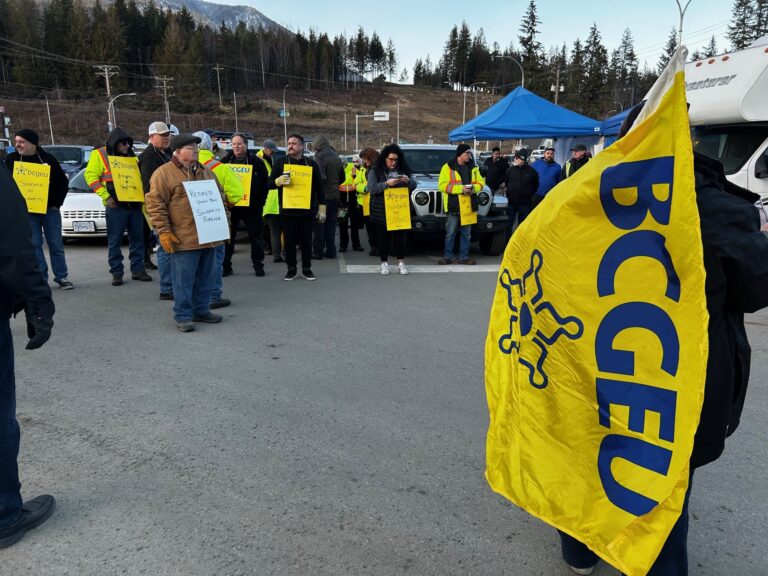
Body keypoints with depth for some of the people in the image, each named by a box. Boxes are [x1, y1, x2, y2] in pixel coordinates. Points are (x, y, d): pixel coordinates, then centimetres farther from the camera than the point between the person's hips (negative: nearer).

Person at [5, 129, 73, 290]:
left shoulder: (48, 159, -1)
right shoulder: (11, 159, 2)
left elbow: (63, 182, 4)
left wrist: (57, 203, -1)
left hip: (50, 209, -1)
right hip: (26, 211, 1)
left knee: (56, 244, 3)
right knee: (34, 245, 2)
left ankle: (61, 277, 11)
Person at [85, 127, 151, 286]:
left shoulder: (131, 155, 15)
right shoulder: (99, 155, -1)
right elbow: (91, 176, -7)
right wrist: (106, 196, -15)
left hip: (135, 204, 5)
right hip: (116, 205, -5)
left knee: (137, 238, 7)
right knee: (115, 241, 1)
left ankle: (138, 269, 16)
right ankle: (116, 272, 8)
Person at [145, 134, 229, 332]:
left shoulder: (205, 172, 15)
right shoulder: (163, 173, -5)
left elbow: (220, 197, 22)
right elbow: (156, 204, -9)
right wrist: (164, 232, -13)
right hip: (184, 239, -6)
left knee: (205, 277, 13)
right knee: (184, 279, -1)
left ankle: (202, 310, 26)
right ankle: (182, 316, 10)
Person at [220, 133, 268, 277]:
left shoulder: (257, 162, -1)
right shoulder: (225, 161, 4)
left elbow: (265, 183, 1)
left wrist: (260, 202, -5)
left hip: (252, 206, -1)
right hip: (230, 206, 2)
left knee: (255, 236, 5)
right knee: (228, 237, 5)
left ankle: (258, 265, 15)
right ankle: (226, 265, 14)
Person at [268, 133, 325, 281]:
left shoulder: (311, 163, 6)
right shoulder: (280, 162, 4)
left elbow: (319, 187, 9)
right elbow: (269, 184, 4)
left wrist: (322, 208, 3)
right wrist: (278, 181, -19)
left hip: (307, 209, 0)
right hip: (287, 209, 0)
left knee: (306, 240, 5)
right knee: (289, 240, 4)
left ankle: (307, 269, 17)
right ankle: (291, 269, 15)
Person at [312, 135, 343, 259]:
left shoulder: (319, 157, -13)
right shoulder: (336, 157, 10)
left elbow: (320, 177, -20)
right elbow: (342, 178, 16)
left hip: (323, 196, -6)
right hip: (334, 195, 6)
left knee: (319, 225, 1)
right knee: (331, 225, 11)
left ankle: (318, 251, 4)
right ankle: (331, 251, 14)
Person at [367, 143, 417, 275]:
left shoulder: (403, 170, 10)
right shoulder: (375, 171, 1)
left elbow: (414, 185, 9)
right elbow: (371, 188, -10)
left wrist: (408, 181, -14)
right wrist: (386, 184, -22)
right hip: (382, 211, -2)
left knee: (400, 235, 3)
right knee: (384, 236, 3)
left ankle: (401, 263, 12)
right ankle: (384, 263, 13)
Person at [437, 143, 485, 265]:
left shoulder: (473, 167, 12)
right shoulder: (448, 167, -4)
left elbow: (481, 182, 14)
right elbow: (442, 185, -11)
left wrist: (473, 188, -10)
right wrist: (460, 188, -19)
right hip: (453, 206, -4)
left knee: (466, 233, 9)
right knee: (450, 233, 2)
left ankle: (464, 257, 18)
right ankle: (448, 257, 11)